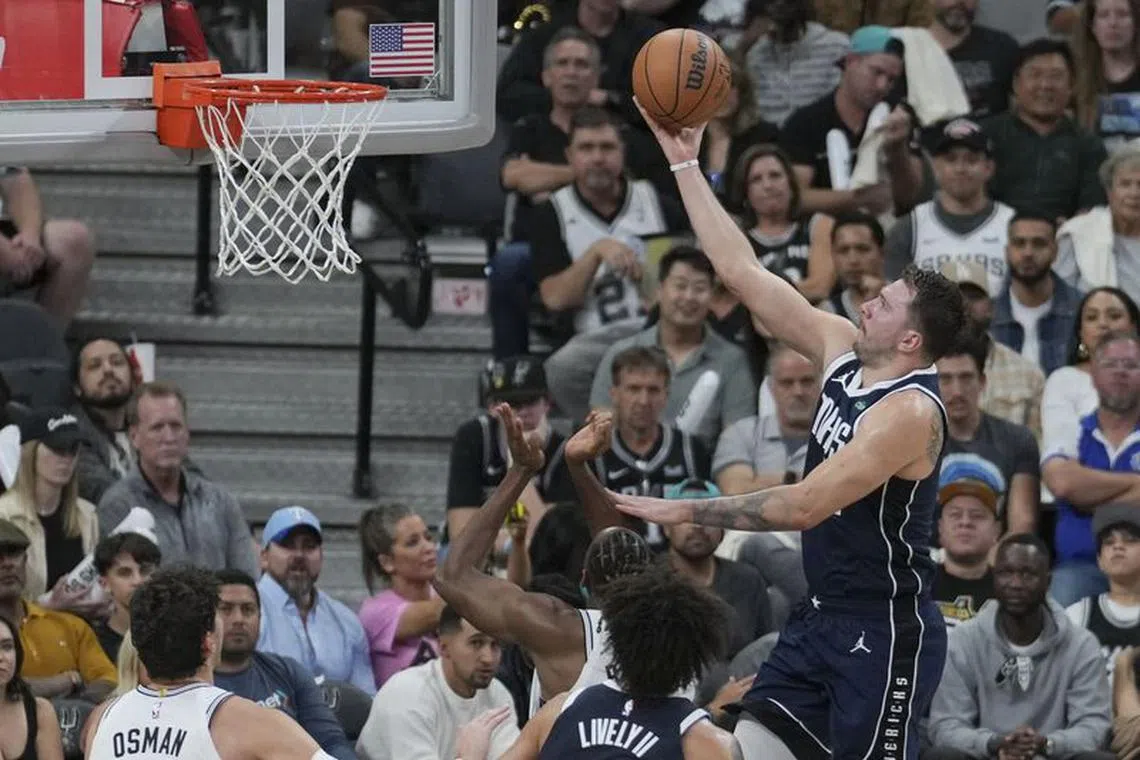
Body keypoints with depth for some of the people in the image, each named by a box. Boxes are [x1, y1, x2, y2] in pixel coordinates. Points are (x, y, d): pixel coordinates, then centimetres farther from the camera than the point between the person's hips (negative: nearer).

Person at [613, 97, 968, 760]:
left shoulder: (910, 410, -20)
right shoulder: (843, 352, 5)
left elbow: (804, 506, -26)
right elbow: (745, 273, 9)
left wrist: (682, 511, -22)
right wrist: (685, 165, 7)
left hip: (886, 631, -9)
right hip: (824, 619, 9)